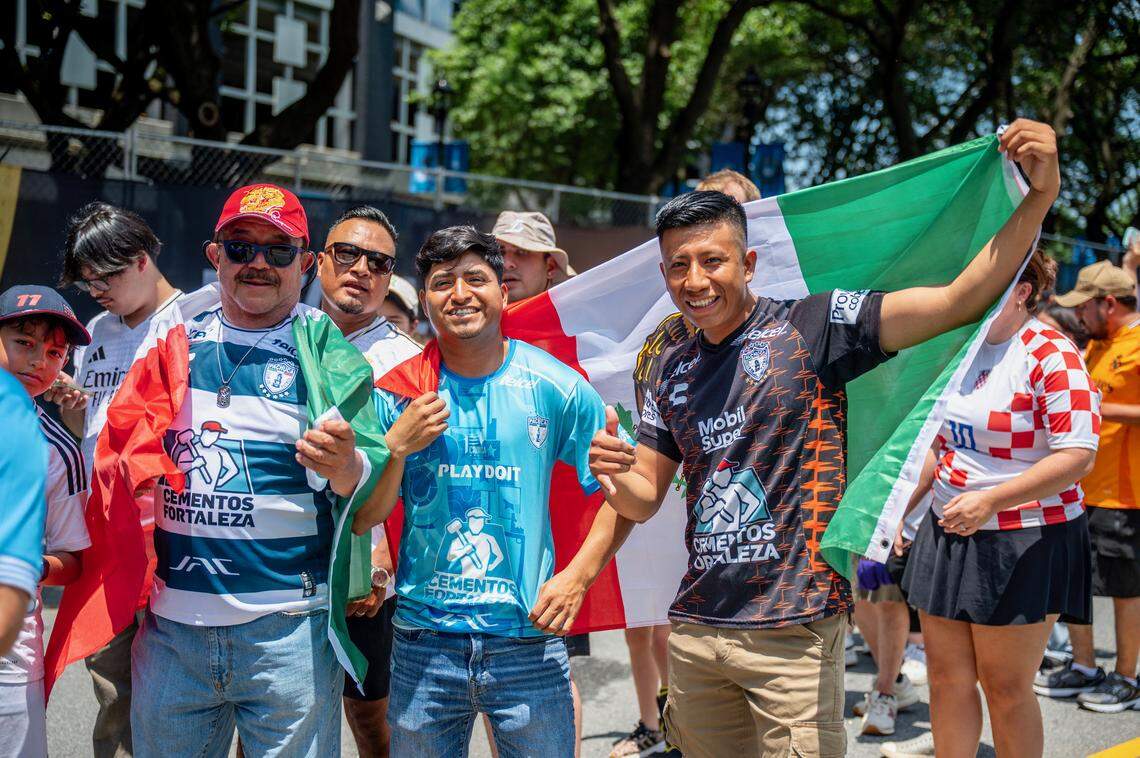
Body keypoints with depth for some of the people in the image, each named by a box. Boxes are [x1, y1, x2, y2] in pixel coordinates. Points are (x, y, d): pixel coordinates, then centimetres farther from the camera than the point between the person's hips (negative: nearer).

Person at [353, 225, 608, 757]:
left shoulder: (556, 387, -2)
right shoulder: (398, 391, 1)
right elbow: (361, 520, 4)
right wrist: (397, 445, -10)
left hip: (529, 642, -1)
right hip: (423, 641, 1)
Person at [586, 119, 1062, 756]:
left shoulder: (810, 326, -6)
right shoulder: (677, 373, 12)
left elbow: (962, 300, -14)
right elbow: (646, 498, 16)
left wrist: (1041, 194, -25)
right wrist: (612, 477, -8)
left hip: (793, 632, -5)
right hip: (696, 629, 6)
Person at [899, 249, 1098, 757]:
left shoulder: (1051, 355, -13)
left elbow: (1077, 456, -21)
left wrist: (990, 501, -26)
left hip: (1024, 544, -7)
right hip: (948, 532, 7)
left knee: (1005, 688, 2)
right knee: (947, 677, 10)